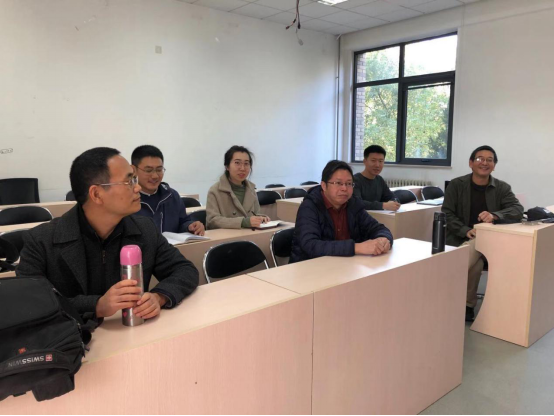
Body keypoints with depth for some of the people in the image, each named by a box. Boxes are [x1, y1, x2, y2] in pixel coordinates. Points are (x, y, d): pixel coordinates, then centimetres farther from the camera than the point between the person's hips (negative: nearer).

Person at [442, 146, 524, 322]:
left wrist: (494, 215, -27)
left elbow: (518, 210, -6)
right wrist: (467, 231, -19)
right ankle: (468, 306, -10)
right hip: (460, 239, -1)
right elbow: (446, 214, -2)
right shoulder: (456, 185, 3)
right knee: (475, 263, -33)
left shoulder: (502, 188, 8)